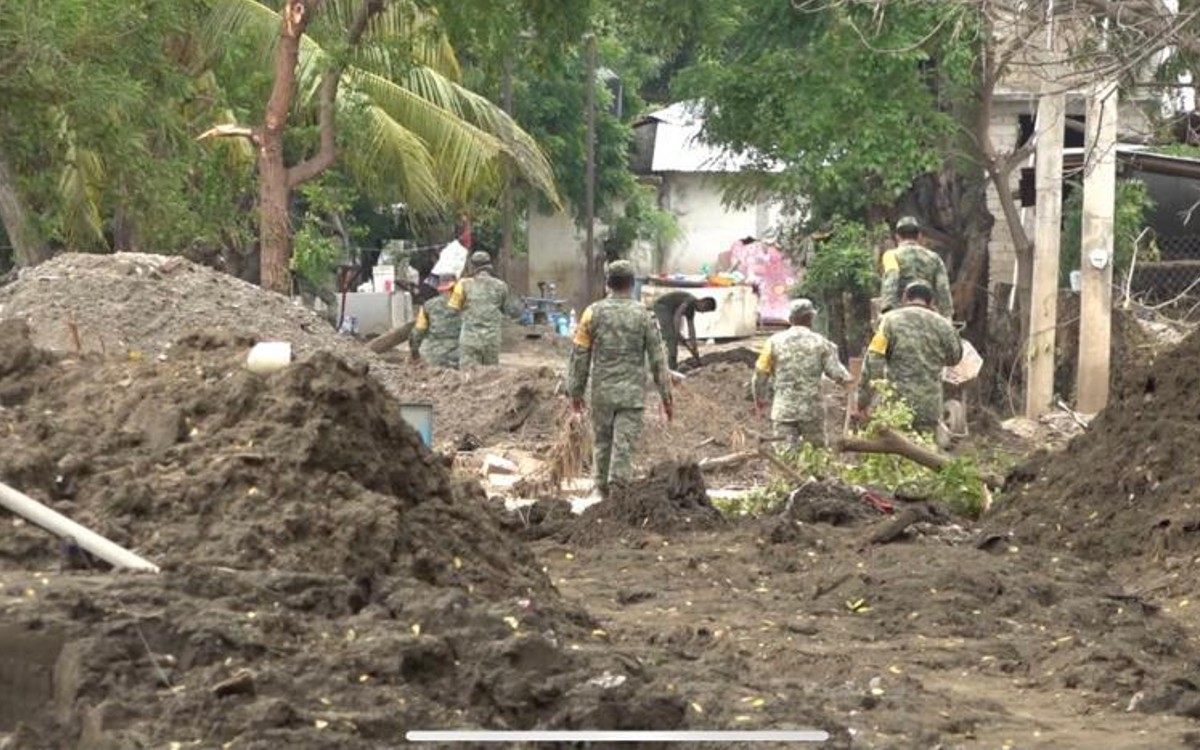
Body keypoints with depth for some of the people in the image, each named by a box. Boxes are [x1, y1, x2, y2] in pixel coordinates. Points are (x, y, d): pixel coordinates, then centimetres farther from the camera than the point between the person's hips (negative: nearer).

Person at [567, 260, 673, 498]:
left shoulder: (593, 313, -1)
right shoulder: (643, 314, -3)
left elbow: (579, 356, 1)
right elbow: (657, 358, -2)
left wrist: (575, 392, 10)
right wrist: (666, 396, 4)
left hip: (601, 393, 2)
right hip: (632, 394, -2)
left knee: (601, 445, 14)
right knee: (624, 449, -3)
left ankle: (603, 493, 20)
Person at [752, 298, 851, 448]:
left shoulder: (774, 342, 0)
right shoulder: (821, 343, 0)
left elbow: (761, 372, 1)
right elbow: (835, 372, -4)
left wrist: (758, 396, 16)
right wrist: (846, 378, 18)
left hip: (783, 410, 0)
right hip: (812, 409, 0)